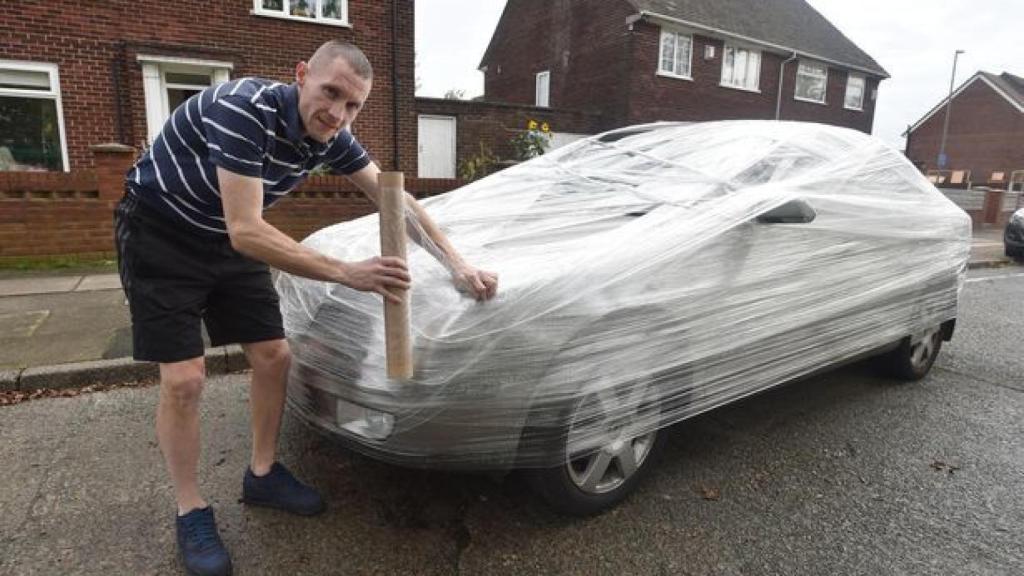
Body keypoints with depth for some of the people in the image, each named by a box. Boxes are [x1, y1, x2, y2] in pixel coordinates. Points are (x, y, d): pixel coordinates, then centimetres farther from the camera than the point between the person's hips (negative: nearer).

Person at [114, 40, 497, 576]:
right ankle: (190, 512, 12)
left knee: (273, 357, 4)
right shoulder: (243, 108, -32)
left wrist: (456, 262, -13)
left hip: (229, 243, 7)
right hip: (159, 236, -6)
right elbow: (246, 231, -37)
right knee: (184, 379, -9)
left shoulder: (330, 135, -11)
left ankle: (262, 474, 25)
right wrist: (347, 273, -39)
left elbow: (394, 197, -6)